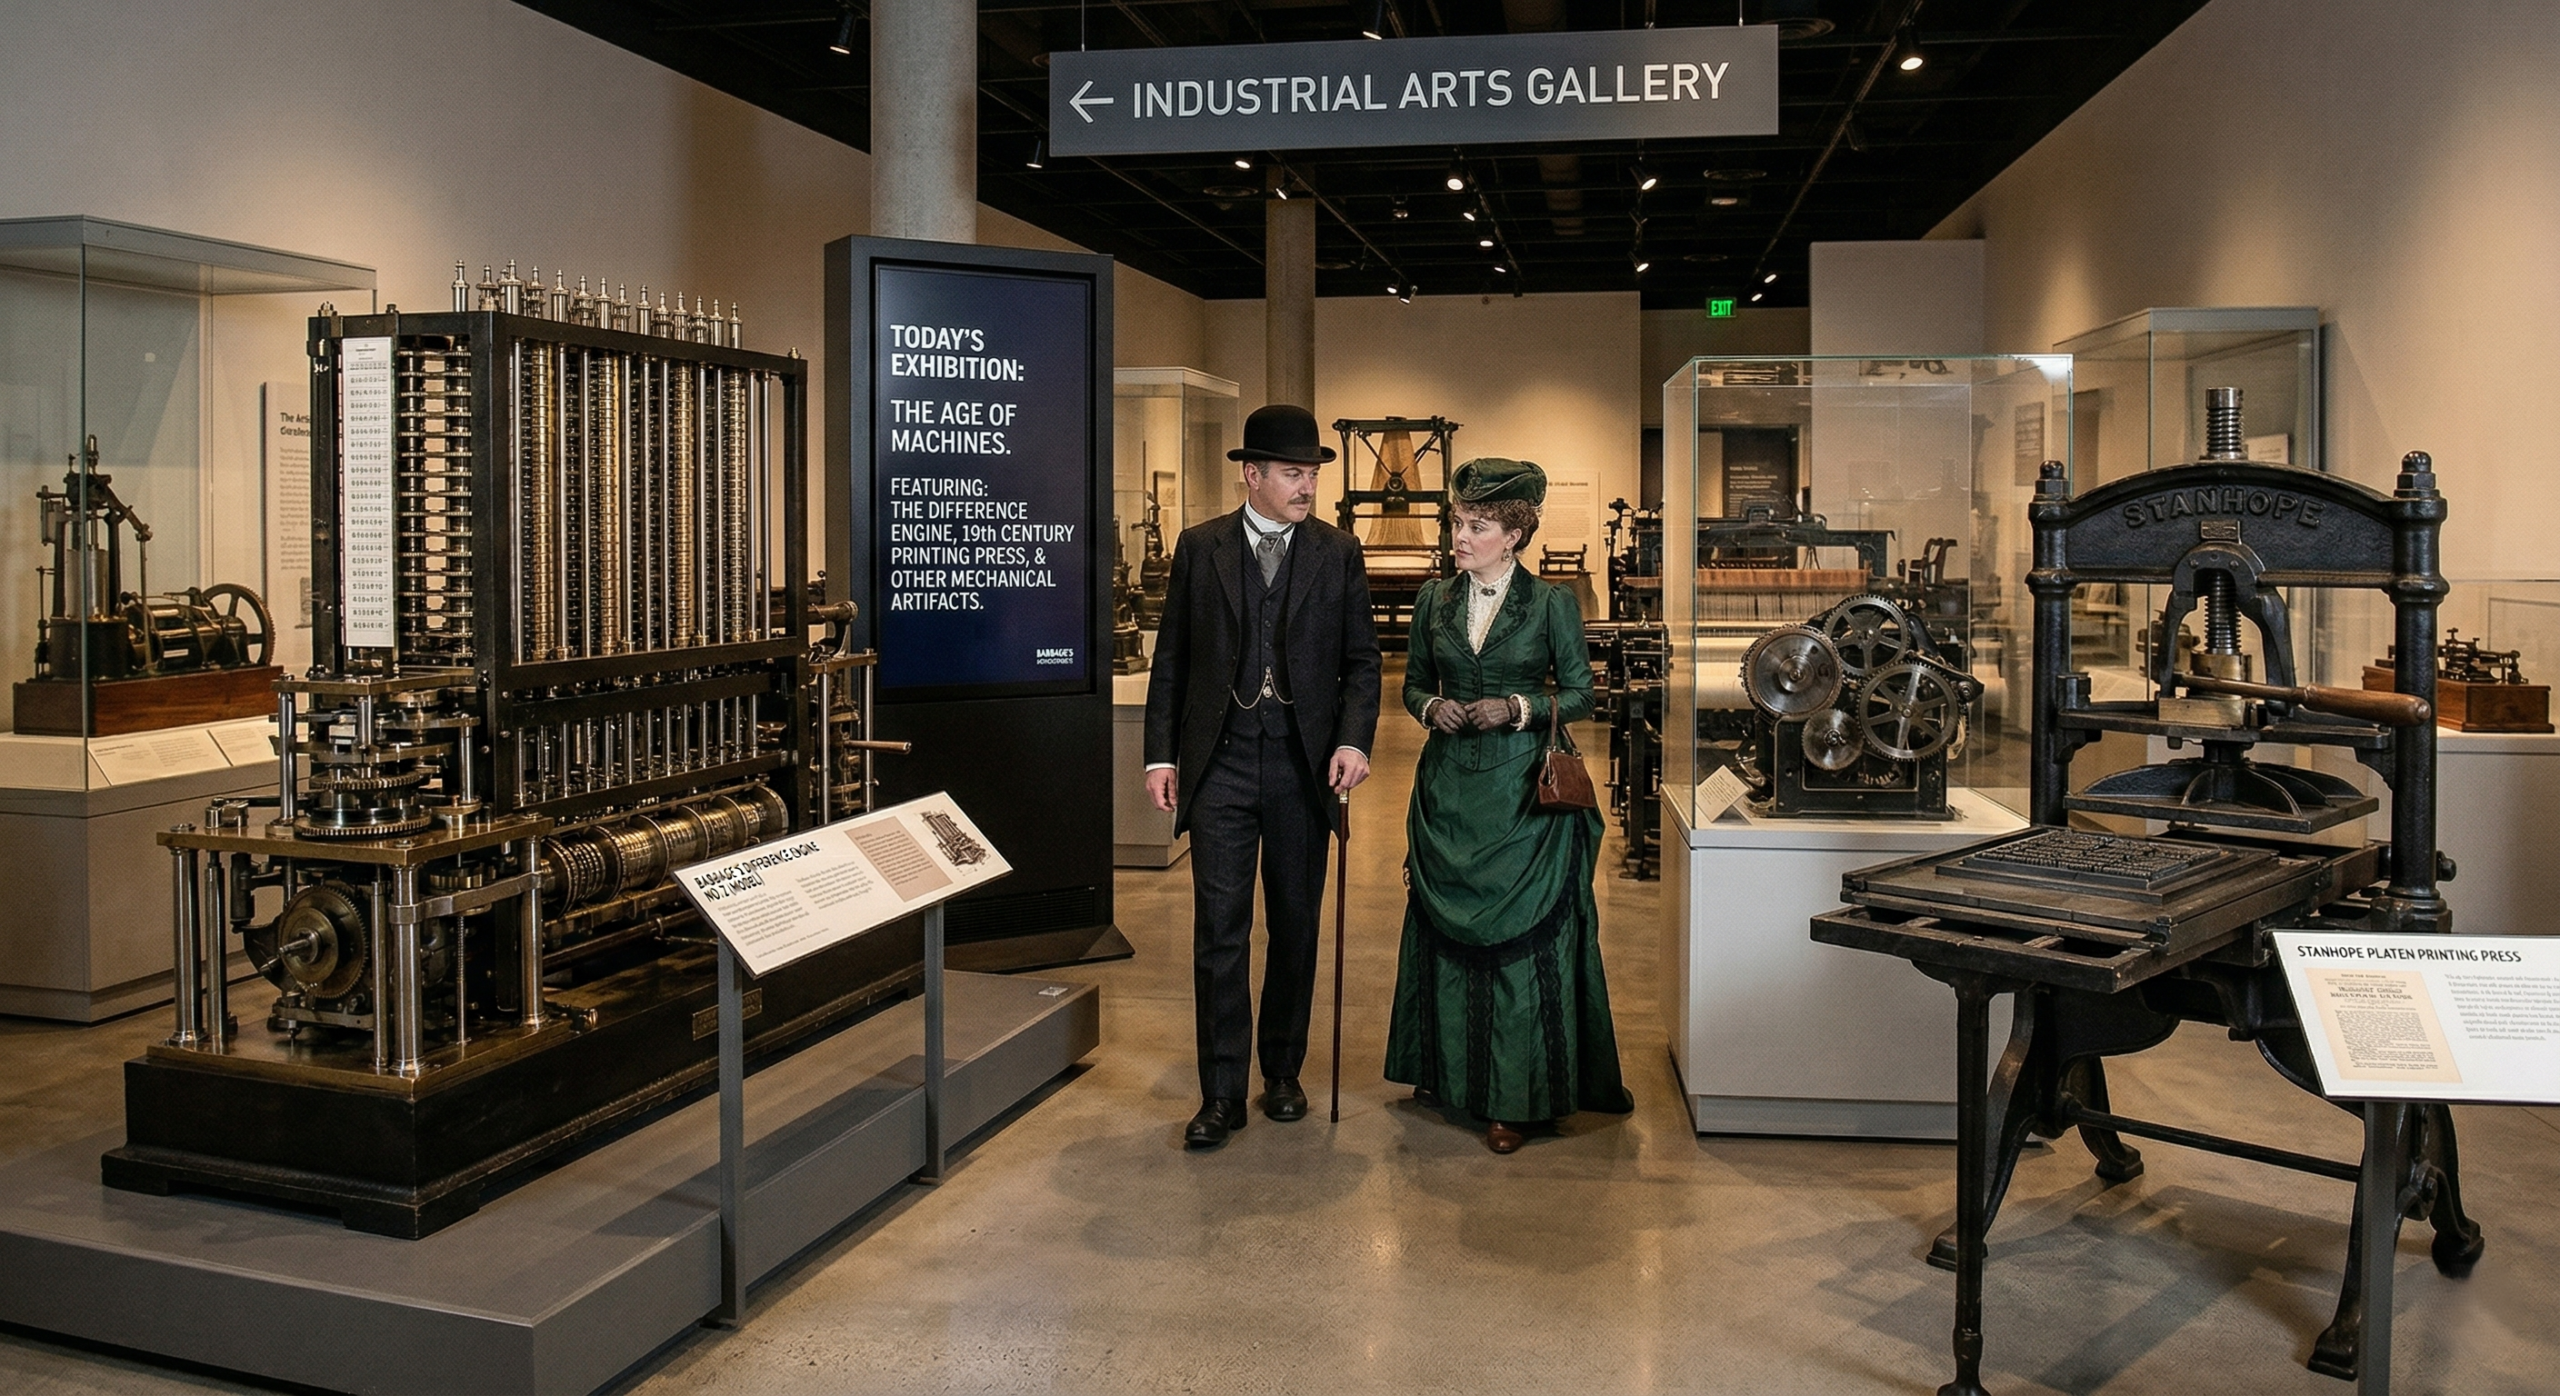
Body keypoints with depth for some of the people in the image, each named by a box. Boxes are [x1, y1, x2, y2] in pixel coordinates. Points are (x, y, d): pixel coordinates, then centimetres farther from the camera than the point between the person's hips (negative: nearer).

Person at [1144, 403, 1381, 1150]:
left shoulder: (1338, 552, 4)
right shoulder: (1199, 548, 4)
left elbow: (1361, 659, 4)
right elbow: (1171, 658, 6)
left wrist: (1353, 740, -12)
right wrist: (1161, 754, 0)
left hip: (1302, 764, 1)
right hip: (1220, 760, -1)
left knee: (1295, 925, 10)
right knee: (1220, 926, -3)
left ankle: (1283, 1072, 26)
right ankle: (1222, 1093, 4)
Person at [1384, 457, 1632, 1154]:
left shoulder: (1552, 603, -4)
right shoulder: (1434, 600, 7)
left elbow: (1579, 694, -1)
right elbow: (1413, 683, 14)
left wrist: (1518, 708, -16)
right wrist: (1432, 708, -7)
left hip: (1521, 790, -4)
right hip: (1448, 788, 4)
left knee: (1519, 933, -2)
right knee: (1446, 929, 9)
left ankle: (1513, 1095, 7)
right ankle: (1448, 1071, 24)